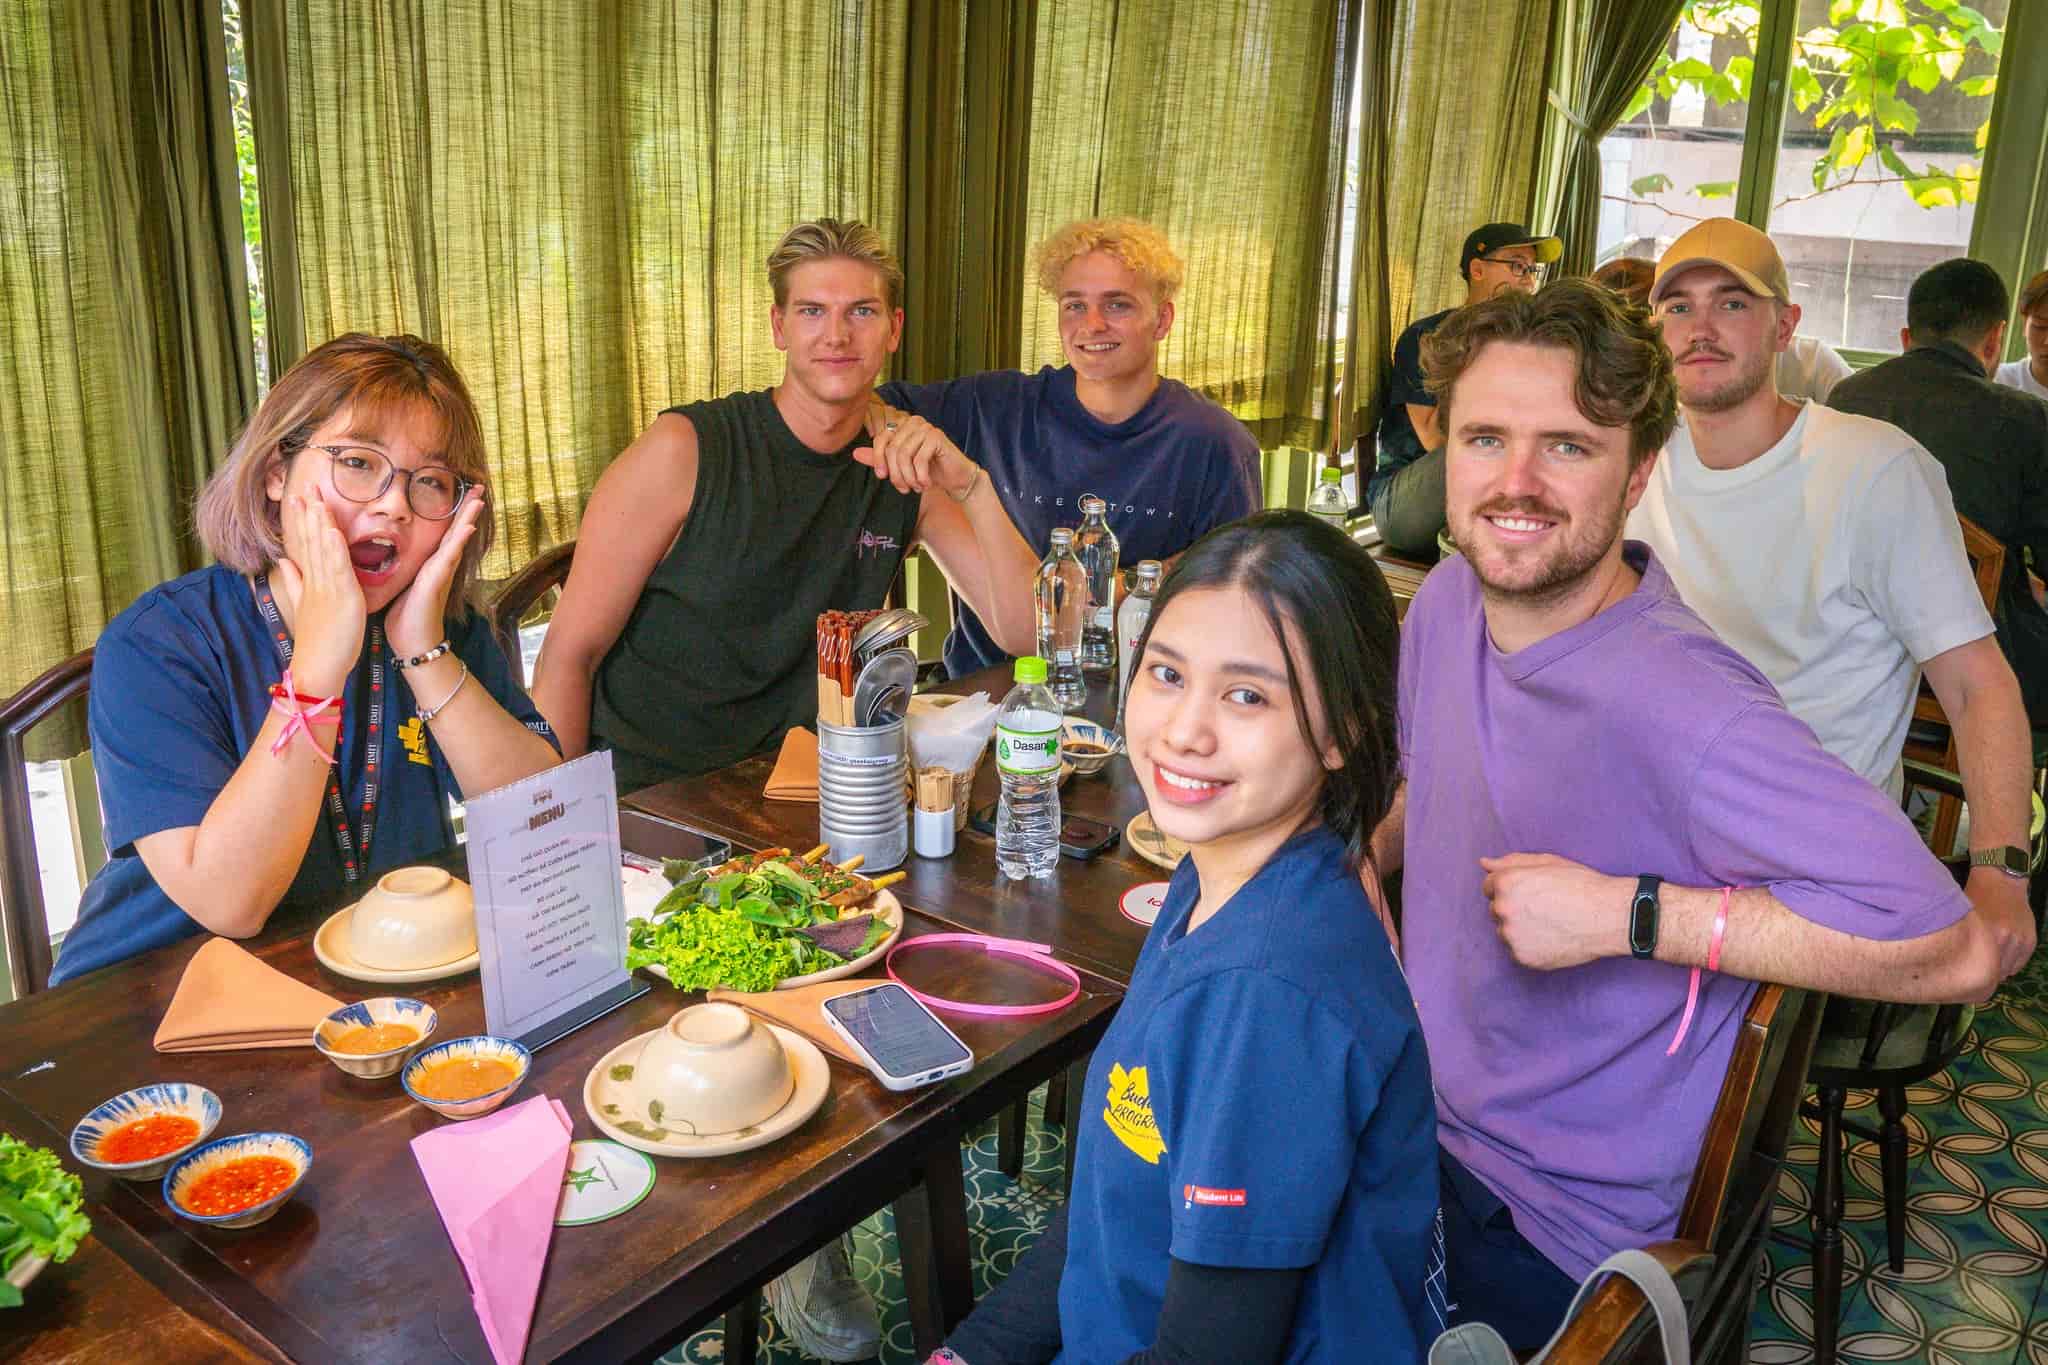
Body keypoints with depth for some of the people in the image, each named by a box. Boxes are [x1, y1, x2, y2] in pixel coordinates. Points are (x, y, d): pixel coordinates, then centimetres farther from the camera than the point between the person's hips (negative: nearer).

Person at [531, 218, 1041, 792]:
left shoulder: (906, 465, 1)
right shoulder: (685, 449, -11)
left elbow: (1025, 632, -4)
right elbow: (569, 653, -9)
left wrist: (971, 485, -18)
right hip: (639, 799, -4)